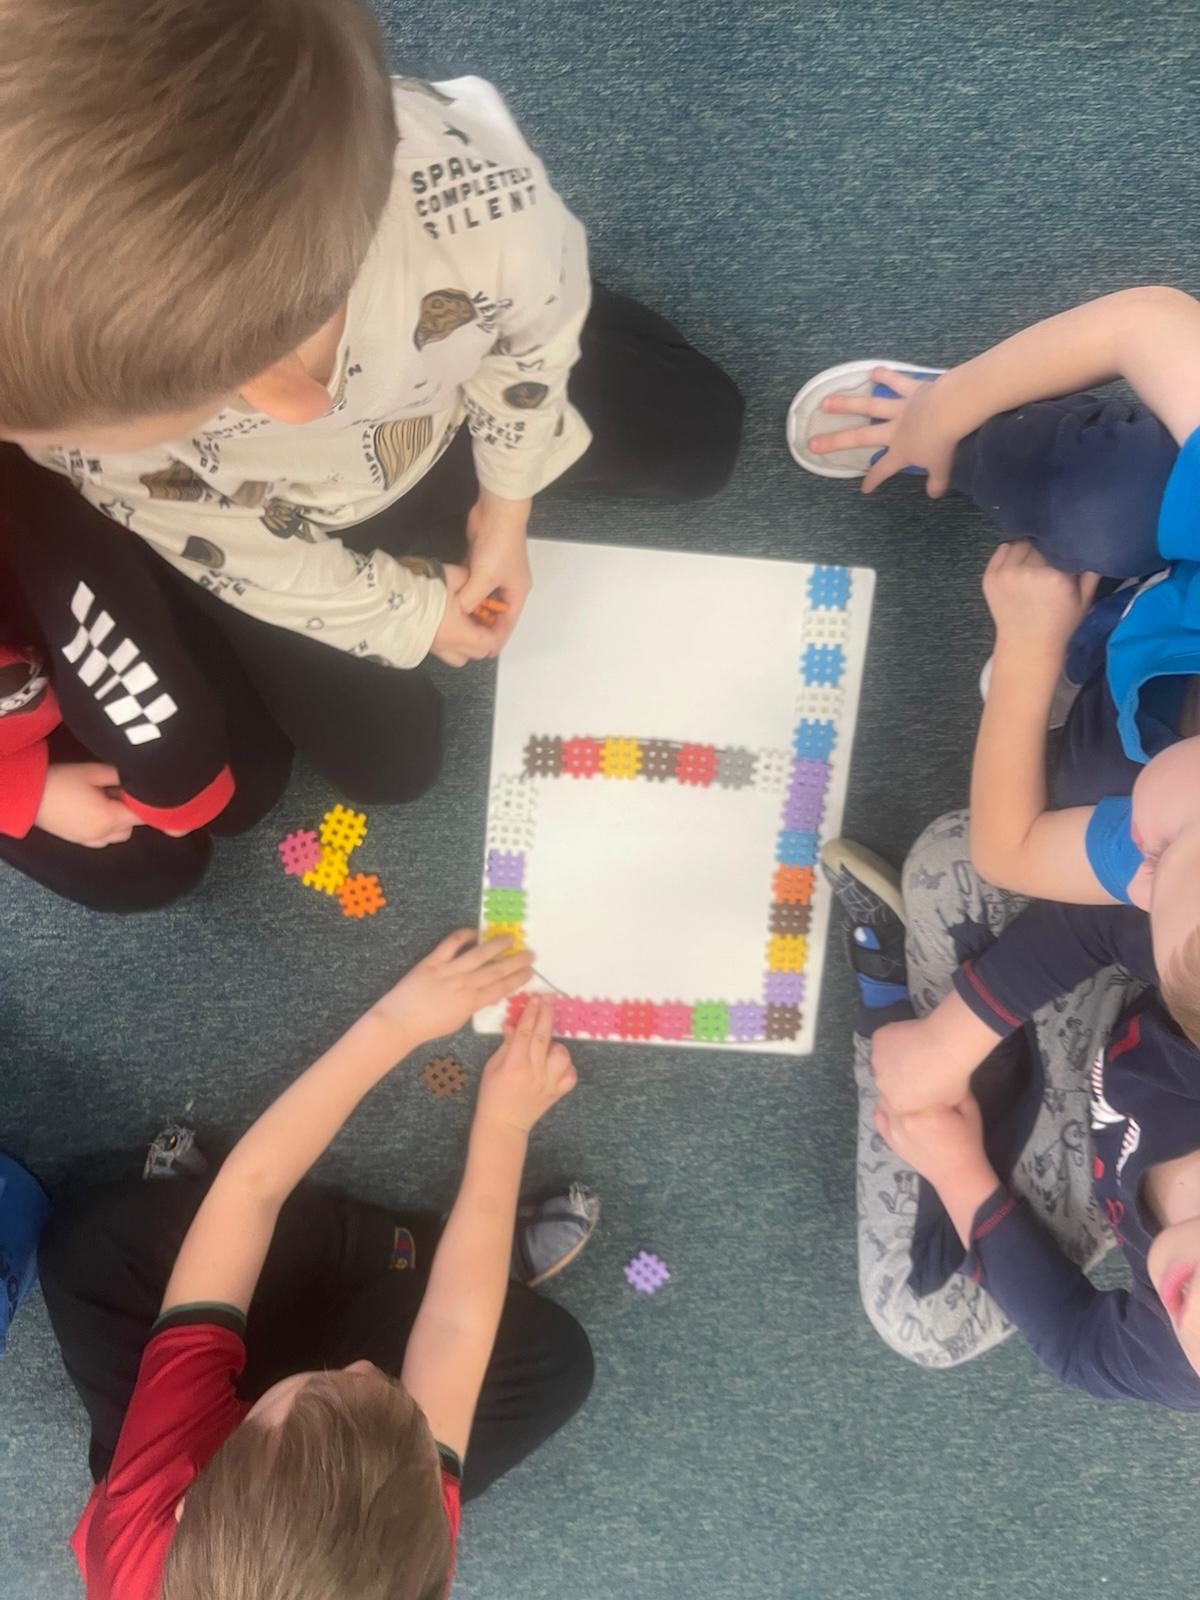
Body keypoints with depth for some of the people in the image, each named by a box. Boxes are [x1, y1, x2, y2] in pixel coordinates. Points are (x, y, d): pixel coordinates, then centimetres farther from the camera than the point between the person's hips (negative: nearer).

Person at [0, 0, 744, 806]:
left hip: (454, 400, 1)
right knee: (388, 761, 6)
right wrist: (402, 613, -8)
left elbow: (533, 342, -16)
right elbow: (228, 548, -20)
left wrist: (506, 508, -4)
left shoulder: (484, 201, -44)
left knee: (702, 440, 13)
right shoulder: (66, 368, -40)